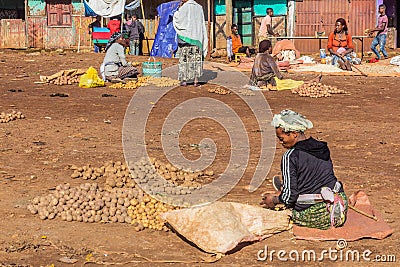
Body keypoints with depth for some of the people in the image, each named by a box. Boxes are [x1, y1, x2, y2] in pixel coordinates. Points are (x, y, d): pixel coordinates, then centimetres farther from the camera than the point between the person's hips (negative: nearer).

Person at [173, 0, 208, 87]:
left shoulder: (184, 8, -8)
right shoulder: (199, 8, 7)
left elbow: (177, 19, -7)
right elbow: (202, 25, 10)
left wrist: (178, 8, 2)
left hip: (186, 37, -4)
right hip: (197, 38, 4)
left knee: (184, 59, 1)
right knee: (196, 58, 6)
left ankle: (184, 80, -1)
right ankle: (196, 79, 2)